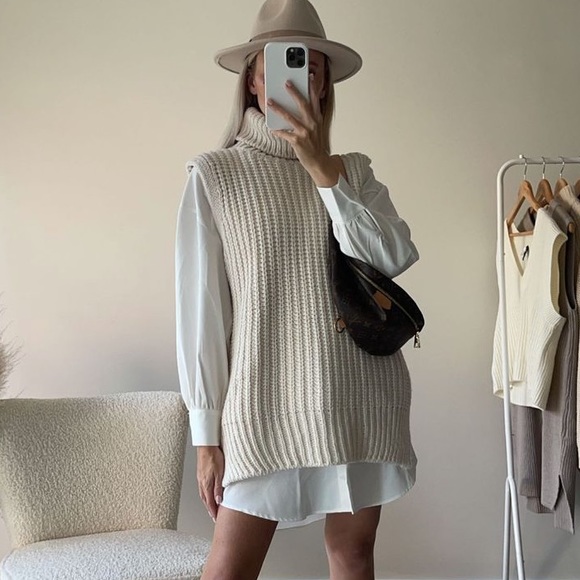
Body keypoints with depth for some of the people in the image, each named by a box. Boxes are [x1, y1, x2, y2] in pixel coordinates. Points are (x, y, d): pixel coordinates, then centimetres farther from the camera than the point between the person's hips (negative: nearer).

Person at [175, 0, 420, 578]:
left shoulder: (353, 170, 10)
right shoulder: (215, 174, -1)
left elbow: (394, 257, -7)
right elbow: (200, 306, -3)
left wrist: (322, 169, -12)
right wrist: (207, 432, -5)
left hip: (361, 397, 4)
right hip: (267, 402, -3)